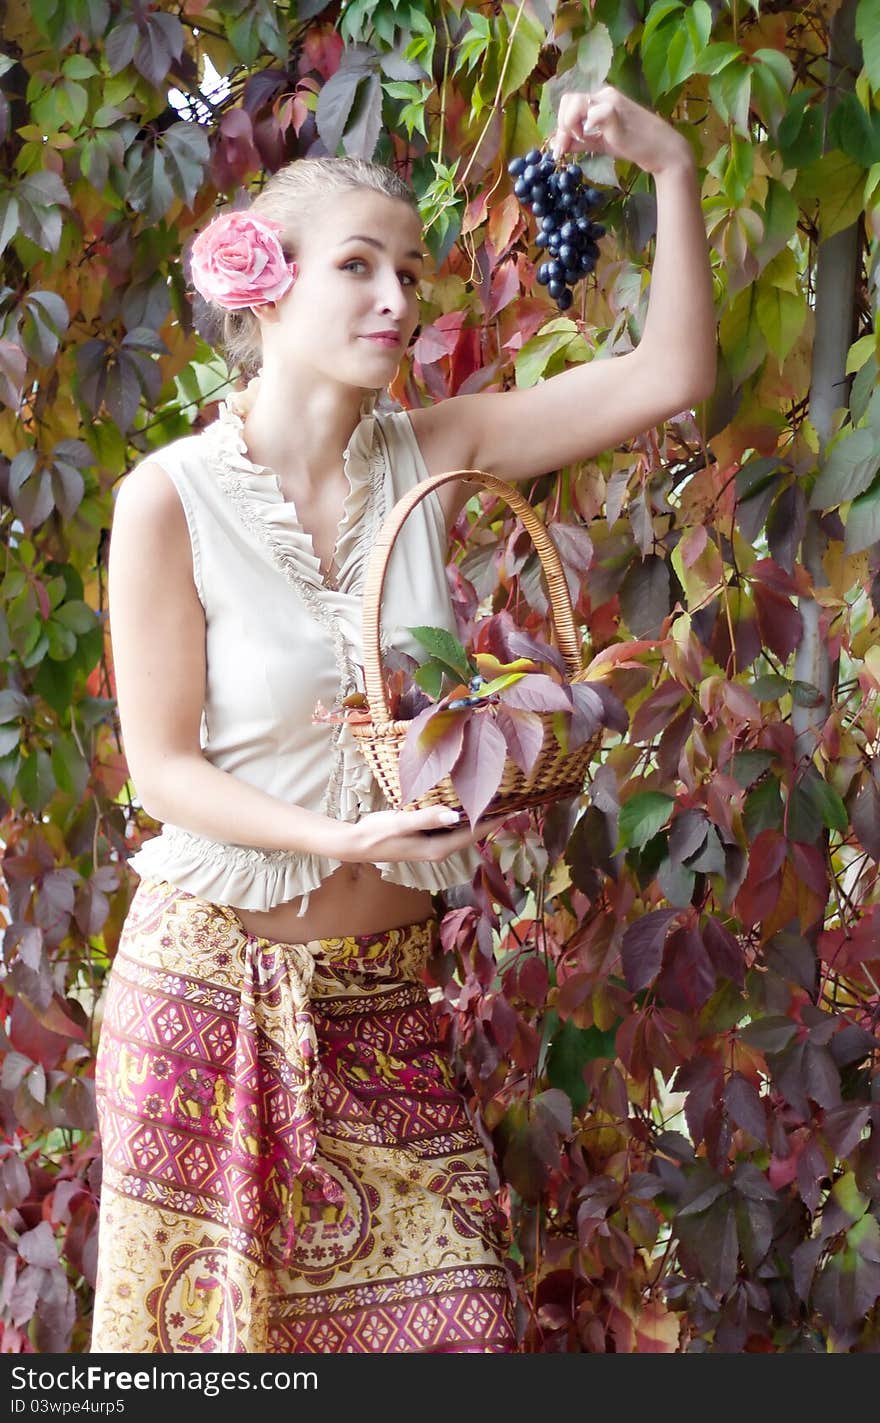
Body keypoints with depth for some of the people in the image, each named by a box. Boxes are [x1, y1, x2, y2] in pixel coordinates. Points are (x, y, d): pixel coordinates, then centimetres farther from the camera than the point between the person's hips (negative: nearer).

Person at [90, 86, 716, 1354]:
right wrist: (347, 838, -23)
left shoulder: (429, 458, -1)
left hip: (383, 989, 3)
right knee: (201, 1315, 8)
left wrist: (672, 168, -13)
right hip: (213, 976, -3)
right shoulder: (172, 498, -13)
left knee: (449, 1308, -1)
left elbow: (667, 379, -5)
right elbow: (164, 768, -11)